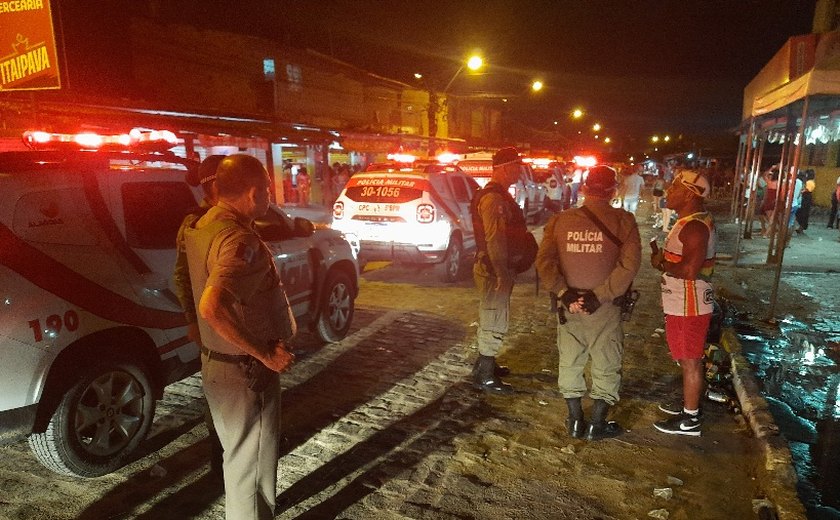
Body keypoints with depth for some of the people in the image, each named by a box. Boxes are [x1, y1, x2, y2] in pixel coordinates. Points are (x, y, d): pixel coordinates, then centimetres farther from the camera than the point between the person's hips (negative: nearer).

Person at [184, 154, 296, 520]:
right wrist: (265, 354, -30)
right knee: (250, 462, 10)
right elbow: (212, 308, -40)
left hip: (219, 363, 10)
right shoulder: (240, 240, -27)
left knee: (240, 456, 28)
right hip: (246, 371, -10)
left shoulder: (205, 226, 3)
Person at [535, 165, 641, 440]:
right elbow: (629, 265, -16)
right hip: (605, 307, -2)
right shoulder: (623, 221, -6)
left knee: (569, 363, 16)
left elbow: (544, 261, -10)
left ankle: (575, 421, 28)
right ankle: (597, 425, 24)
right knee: (606, 366, 14)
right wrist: (600, 296, -15)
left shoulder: (560, 220, -1)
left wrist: (564, 293, -10)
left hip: (569, 304, 3)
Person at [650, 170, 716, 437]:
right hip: (682, 304, 10)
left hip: (690, 307, -10)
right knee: (688, 361, 22)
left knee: (690, 362, 3)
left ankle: (690, 420, 17)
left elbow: (690, 269, -31)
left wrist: (662, 264, -16)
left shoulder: (695, 226, -22)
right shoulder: (690, 221, 11)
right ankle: (689, 405, 38)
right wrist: (664, 258, 5)